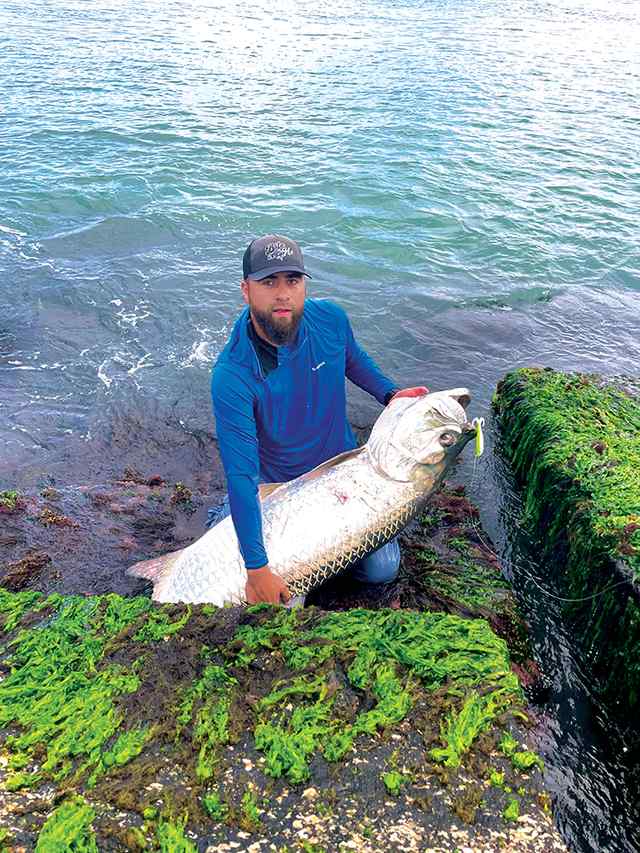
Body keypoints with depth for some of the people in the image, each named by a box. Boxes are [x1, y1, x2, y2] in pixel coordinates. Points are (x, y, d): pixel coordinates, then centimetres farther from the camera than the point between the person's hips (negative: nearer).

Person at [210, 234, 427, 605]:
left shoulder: (330, 318, -16)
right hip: (279, 487, -4)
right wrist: (257, 568, -32)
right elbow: (241, 476, -32)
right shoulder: (232, 376, -32)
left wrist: (390, 393, -7)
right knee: (285, 599, -4)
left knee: (383, 569, 0)